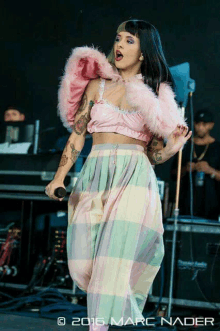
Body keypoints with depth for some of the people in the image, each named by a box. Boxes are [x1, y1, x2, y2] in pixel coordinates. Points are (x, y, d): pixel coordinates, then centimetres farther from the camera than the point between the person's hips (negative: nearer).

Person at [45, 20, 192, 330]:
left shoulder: (157, 96, 10)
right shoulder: (96, 86, 14)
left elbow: (153, 155, 10)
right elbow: (76, 135, 9)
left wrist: (173, 147, -11)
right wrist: (59, 177, -3)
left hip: (135, 178, -2)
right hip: (95, 175, 2)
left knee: (114, 259, -17)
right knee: (83, 263, -4)